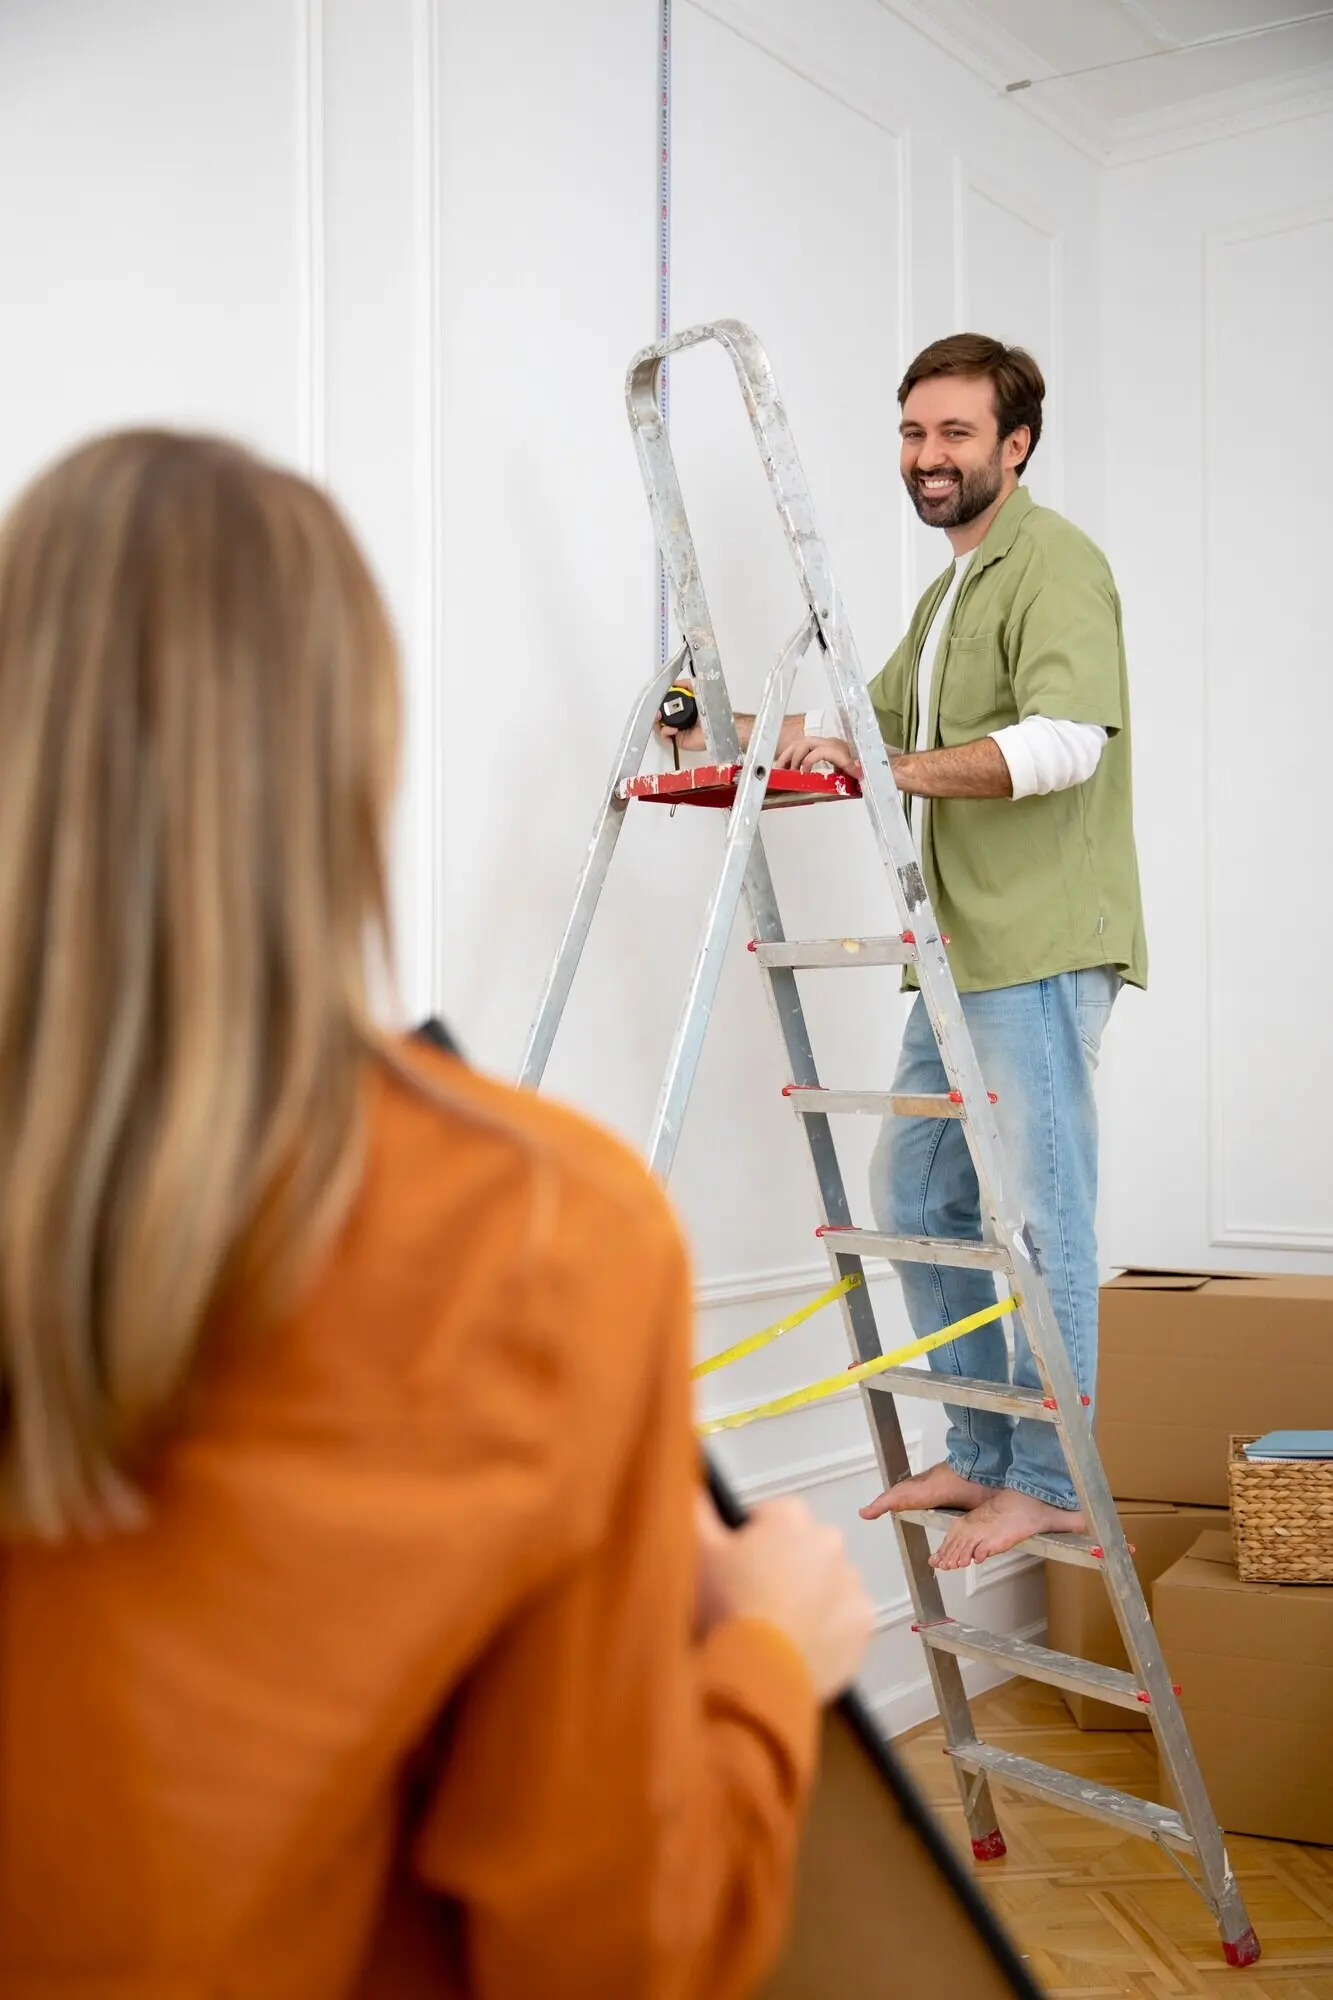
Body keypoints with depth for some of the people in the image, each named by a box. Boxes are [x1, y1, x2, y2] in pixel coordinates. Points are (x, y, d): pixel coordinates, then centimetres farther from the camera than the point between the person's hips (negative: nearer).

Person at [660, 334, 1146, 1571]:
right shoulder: (948, 592, 24)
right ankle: (979, 1453, 21)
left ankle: (1049, 1483, 6)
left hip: (1042, 947, -10)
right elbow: (876, 714, 32)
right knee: (916, 1196, 11)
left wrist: (884, 771, -29)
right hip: (965, 953, 10)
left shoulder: (1053, 565, -8)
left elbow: (1068, 739, -23)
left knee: (1039, 1216, -5)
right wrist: (750, 733, 14)